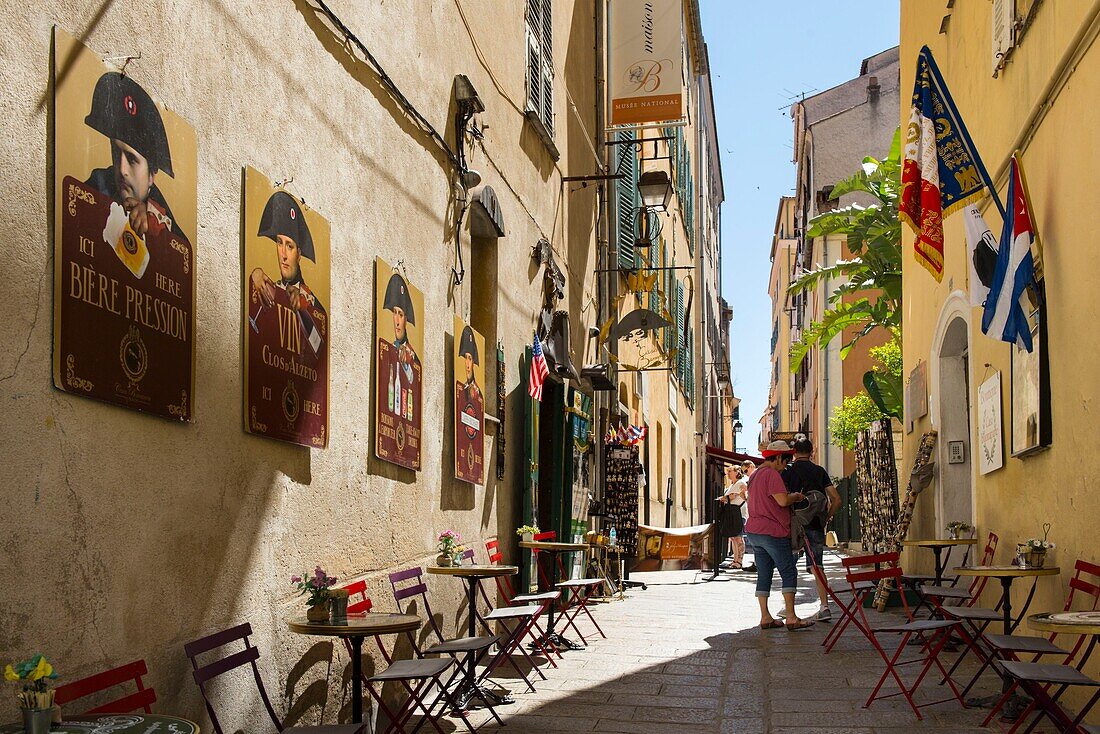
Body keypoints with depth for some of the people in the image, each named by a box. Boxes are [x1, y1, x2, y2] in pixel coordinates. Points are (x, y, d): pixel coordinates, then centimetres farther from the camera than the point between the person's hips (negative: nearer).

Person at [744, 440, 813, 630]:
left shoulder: (755, 474, 17)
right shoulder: (772, 474, -13)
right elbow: (782, 500, -22)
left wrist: (790, 496, 18)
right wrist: (796, 496, -3)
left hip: (754, 530, 9)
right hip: (773, 532, -9)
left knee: (764, 574, 10)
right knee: (789, 573, -5)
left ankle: (765, 617, 9)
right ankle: (791, 618, -9)